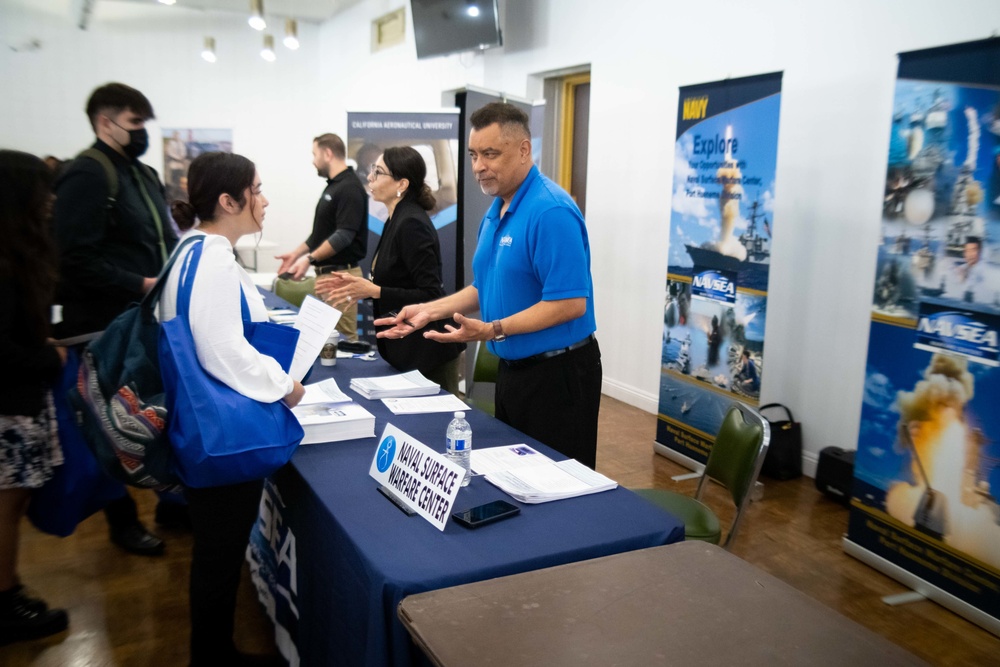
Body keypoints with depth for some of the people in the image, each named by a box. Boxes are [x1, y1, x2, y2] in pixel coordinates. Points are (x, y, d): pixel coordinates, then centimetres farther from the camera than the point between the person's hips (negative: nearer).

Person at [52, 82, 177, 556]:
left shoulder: (144, 175, 14)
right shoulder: (87, 175, -14)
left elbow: (165, 240, 22)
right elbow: (77, 258, -22)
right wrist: (140, 285, -22)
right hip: (110, 328, -8)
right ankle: (123, 521, 21)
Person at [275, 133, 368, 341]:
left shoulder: (350, 188, -14)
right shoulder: (333, 187, 16)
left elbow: (344, 236, -21)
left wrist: (310, 258, -25)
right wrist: (296, 253, 17)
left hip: (341, 274, -10)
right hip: (326, 272, 10)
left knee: (342, 336, -7)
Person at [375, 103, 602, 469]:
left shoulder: (551, 211, -21)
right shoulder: (496, 211, 9)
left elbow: (570, 303, -25)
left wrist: (493, 330, -28)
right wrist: (429, 311, 7)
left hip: (557, 372, -9)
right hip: (513, 367, 9)